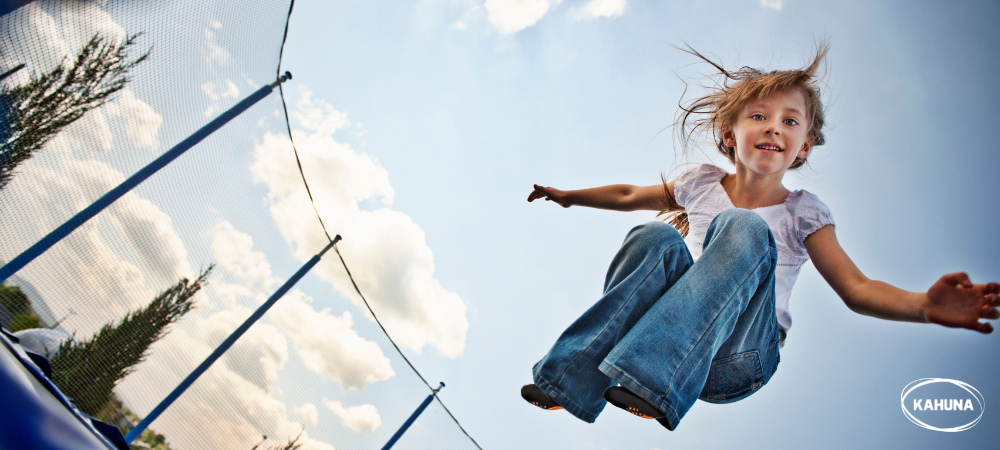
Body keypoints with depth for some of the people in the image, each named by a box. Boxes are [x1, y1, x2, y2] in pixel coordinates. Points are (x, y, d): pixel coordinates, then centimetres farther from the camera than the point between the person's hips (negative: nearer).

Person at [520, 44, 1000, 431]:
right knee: (656, 237, -28)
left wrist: (925, 305, -22)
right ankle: (574, 376, -32)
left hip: (736, 359, -2)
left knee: (744, 229, -29)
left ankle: (650, 381, -40)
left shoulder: (802, 212, 6)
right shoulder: (701, 184, 12)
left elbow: (856, 289, -3)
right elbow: (629, 196, 26)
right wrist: (568, 195, 29)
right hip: (671, 334, 2)